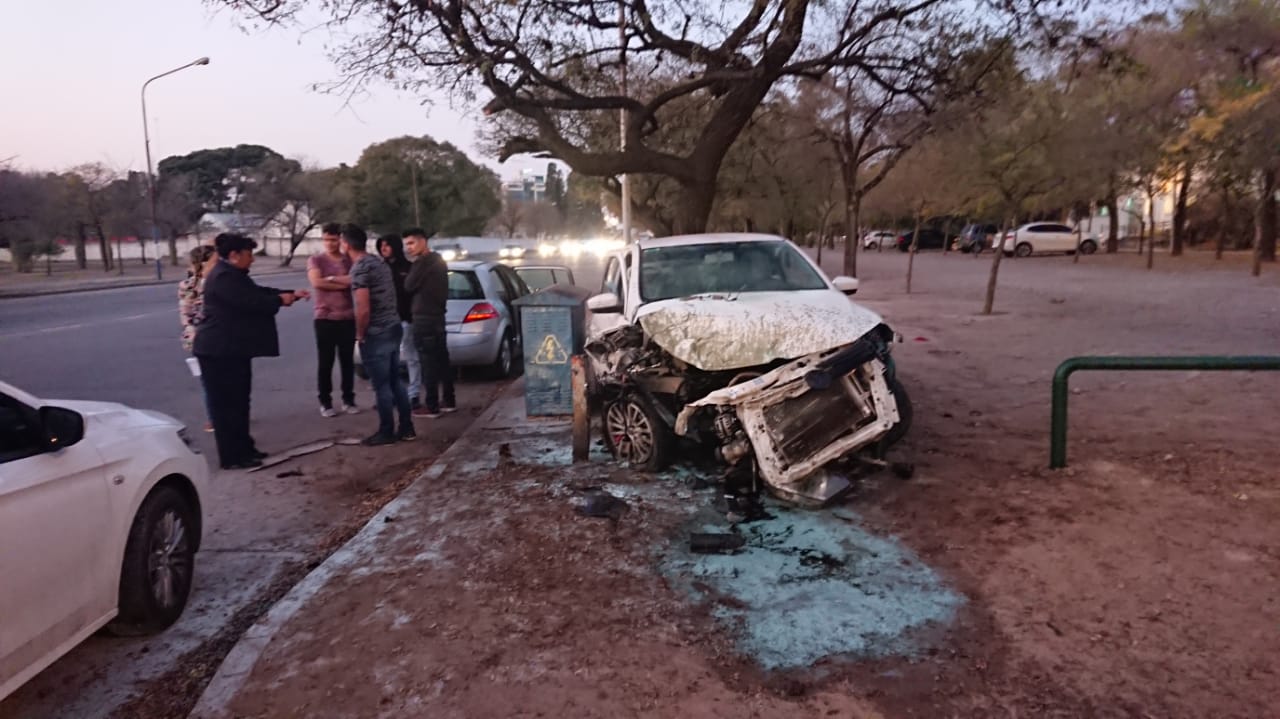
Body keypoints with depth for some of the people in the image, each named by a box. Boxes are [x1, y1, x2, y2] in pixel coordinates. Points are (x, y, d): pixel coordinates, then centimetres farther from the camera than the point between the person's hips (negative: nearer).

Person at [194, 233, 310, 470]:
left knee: (238, 400, 15)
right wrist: (280, 300, -10)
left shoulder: (234, 275, 17)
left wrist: (291, 293, 9)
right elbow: (250, 302, -24)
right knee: (225, 403, -5)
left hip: (232, 349, 11)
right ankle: (231, 457, 1)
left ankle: (243, 448, 24)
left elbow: (258, 292, 18)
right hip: (219, 350, -11)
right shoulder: (223, 277, -19)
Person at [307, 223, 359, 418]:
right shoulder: (316, 260, 1)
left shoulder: (351, 260, 7)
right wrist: (344, 283, -10)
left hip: (348, 318, 2)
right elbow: (316, 282, -16)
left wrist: (332, 278, -14)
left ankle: (348, 400, 17)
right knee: (325, 362, 3)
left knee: (347, 361, 8)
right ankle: (325, 402, 11)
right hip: (325, 318, -2)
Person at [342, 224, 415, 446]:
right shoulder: (379, 263, 13)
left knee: (381, 386, 1)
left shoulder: (359, 269, -15)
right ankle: (406, 428, 19)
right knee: (395, 382, 14)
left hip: (376, 334, -9)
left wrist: (360, 334, -9)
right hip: (393, 328, 9)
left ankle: (386, 432, 11)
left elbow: (363, 309, -21)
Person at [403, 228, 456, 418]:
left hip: (424, 318, -9)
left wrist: (407, 277, 9)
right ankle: (449, 401, 18)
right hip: (437, 315, 9)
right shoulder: (438, 261, 16)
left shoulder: (423, 262, -14)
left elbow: (408, 286, -10)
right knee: (441, 360, 12)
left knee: (429, 362, -7)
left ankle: (432, 407, -5)